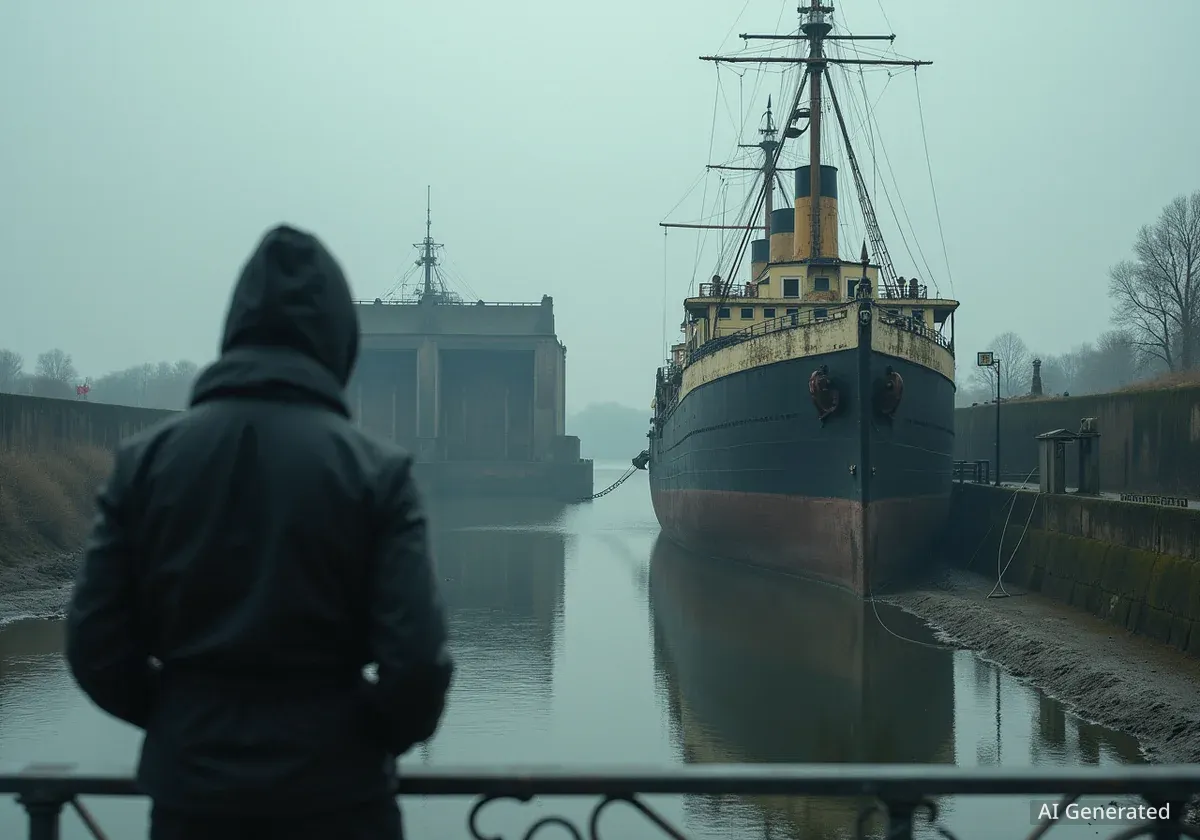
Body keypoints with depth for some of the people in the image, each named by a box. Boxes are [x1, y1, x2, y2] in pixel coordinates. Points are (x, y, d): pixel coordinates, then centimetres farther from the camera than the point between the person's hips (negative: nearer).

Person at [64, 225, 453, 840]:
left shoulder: (144, 459, -2)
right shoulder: (374, 469, -9)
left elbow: (95, 647, -2)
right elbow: (415, 661, -14)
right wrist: (379, 736, 7)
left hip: (193, 790, 2)